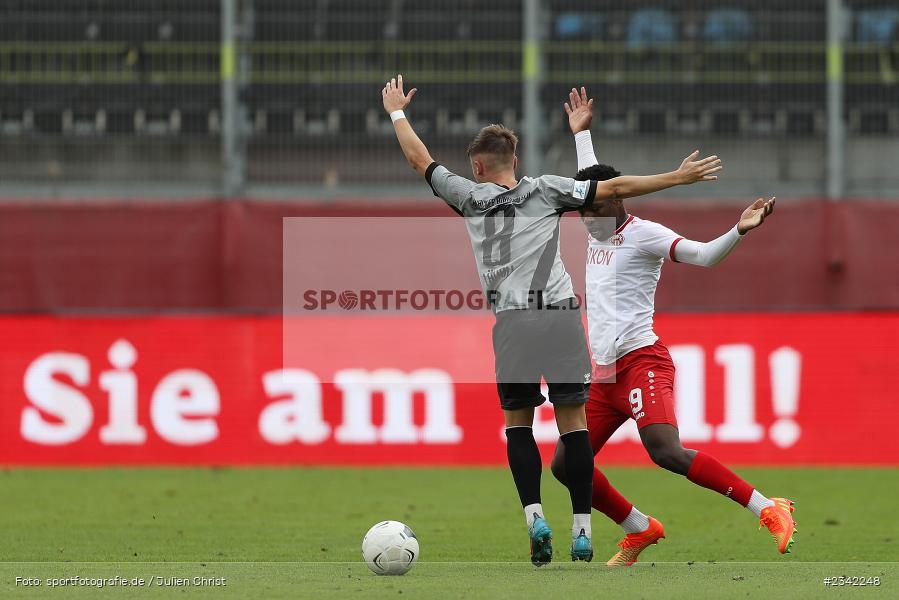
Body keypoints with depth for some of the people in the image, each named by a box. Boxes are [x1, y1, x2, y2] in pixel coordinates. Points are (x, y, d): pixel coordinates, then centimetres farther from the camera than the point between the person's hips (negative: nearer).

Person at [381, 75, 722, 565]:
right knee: (573, 423, 5)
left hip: (511, 321, 0)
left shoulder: (471, 196, 12)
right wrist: (679, 177, 8)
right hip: (562, 316, 0)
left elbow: (420, 160, 24)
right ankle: (582, 530, 0)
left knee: (517, 422, 13)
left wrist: (396, 112, 39)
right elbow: (614, 188, 5)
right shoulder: (545, 189, 11)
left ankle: (534, 517, -6)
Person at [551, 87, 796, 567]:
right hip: (604, 374, 9)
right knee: (565, 465, 4)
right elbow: (592, 183, 39)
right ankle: (639, 531, 19)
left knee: (667, 452, -28)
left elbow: (702, 255, -15)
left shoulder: (642, 234, -4)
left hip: (641, 362, -9)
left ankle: (769, 511, -26)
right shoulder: (598, 232, 18)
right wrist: (581, 133, 48)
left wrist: (740, 231, -32)